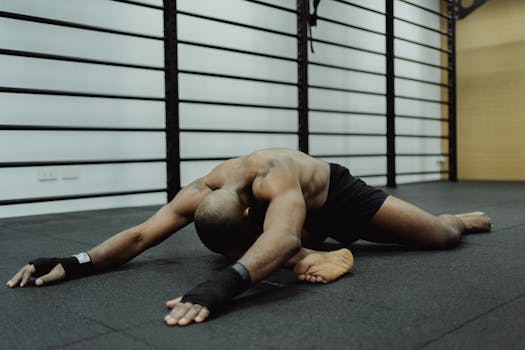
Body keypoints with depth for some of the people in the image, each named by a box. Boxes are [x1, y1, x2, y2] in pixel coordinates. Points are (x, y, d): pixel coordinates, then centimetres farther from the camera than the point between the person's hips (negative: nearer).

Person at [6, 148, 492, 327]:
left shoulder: (275, 179, -49)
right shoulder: (200, 193, -30)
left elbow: (282, 238, -68)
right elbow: (140, 235, -31)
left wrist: (224, 284, -85)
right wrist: (76, 262, -46)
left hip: (341, 198, -3)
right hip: (307, 219, 4)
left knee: (440, 236, 11)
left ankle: (467, 218, 47)